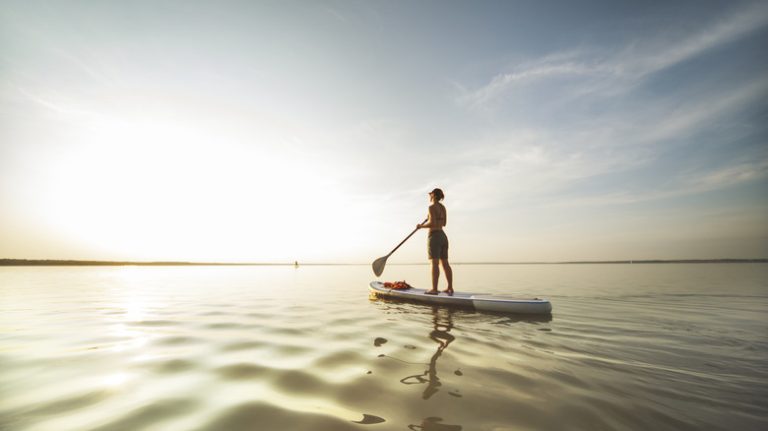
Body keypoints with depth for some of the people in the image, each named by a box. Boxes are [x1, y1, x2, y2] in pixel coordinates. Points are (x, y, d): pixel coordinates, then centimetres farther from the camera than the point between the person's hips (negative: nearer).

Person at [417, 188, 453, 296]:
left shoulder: (432, 207, -11)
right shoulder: (443, 207, 14)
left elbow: (432, 224, -19)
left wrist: (421, 226, -4)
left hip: (434, 236, -8)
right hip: (443, 236, 8)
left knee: (435, 263, -9)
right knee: (445, 263, 8)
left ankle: (434, 289, -8)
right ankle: (450, 288, 9)